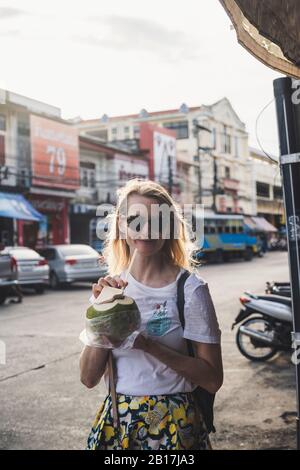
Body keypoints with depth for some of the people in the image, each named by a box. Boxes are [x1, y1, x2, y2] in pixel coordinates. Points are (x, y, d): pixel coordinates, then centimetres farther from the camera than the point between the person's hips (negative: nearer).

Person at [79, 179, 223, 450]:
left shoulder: (190, 288, -12)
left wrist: (148, 344, -23)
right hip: (117, 421, 3)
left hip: (174, 425, -3)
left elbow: (213, 379, -14)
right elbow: (89, 378, -3)